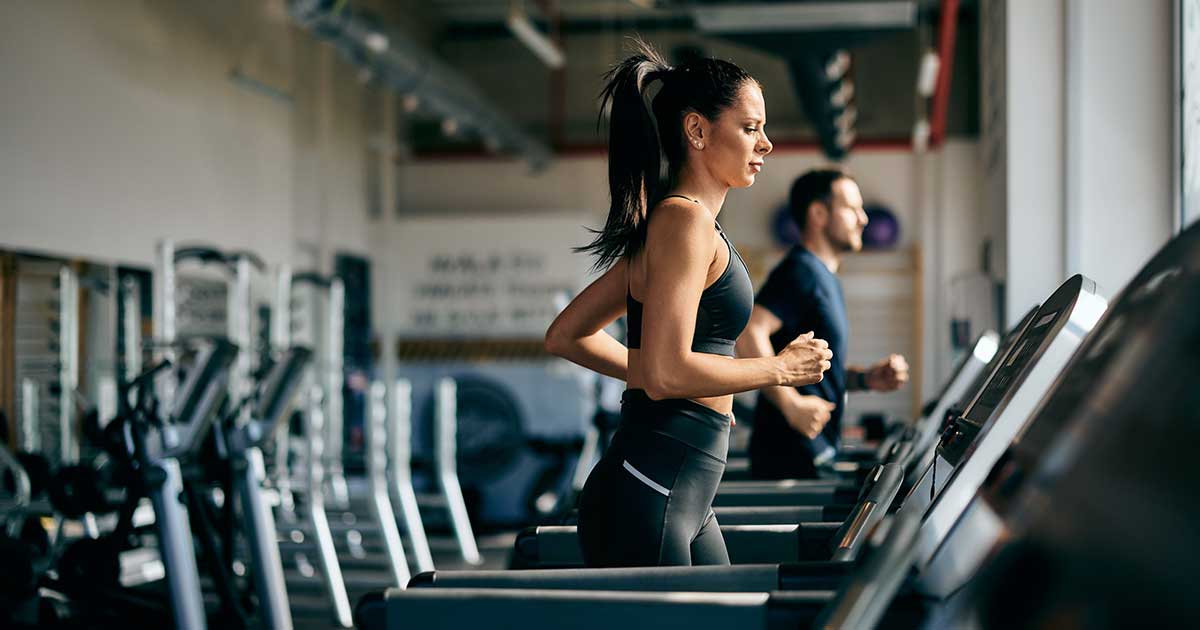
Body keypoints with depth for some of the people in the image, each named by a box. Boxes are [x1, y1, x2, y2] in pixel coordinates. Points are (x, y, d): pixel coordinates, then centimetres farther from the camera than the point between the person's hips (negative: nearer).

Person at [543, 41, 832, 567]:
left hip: (684, 501, 10)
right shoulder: (685, 218, -11)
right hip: (647, 498, -10)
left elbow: (566, 336, 23)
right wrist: (781, 369, -9)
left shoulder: (672, 220, 18)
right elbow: (666, 374, -21)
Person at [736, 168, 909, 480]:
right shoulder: (801, 271, -13)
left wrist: (865, 378, 8)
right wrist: (791, 404, -25)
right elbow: (748, 333, -28)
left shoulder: (825, 278, 19)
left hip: (817, 451, 10)